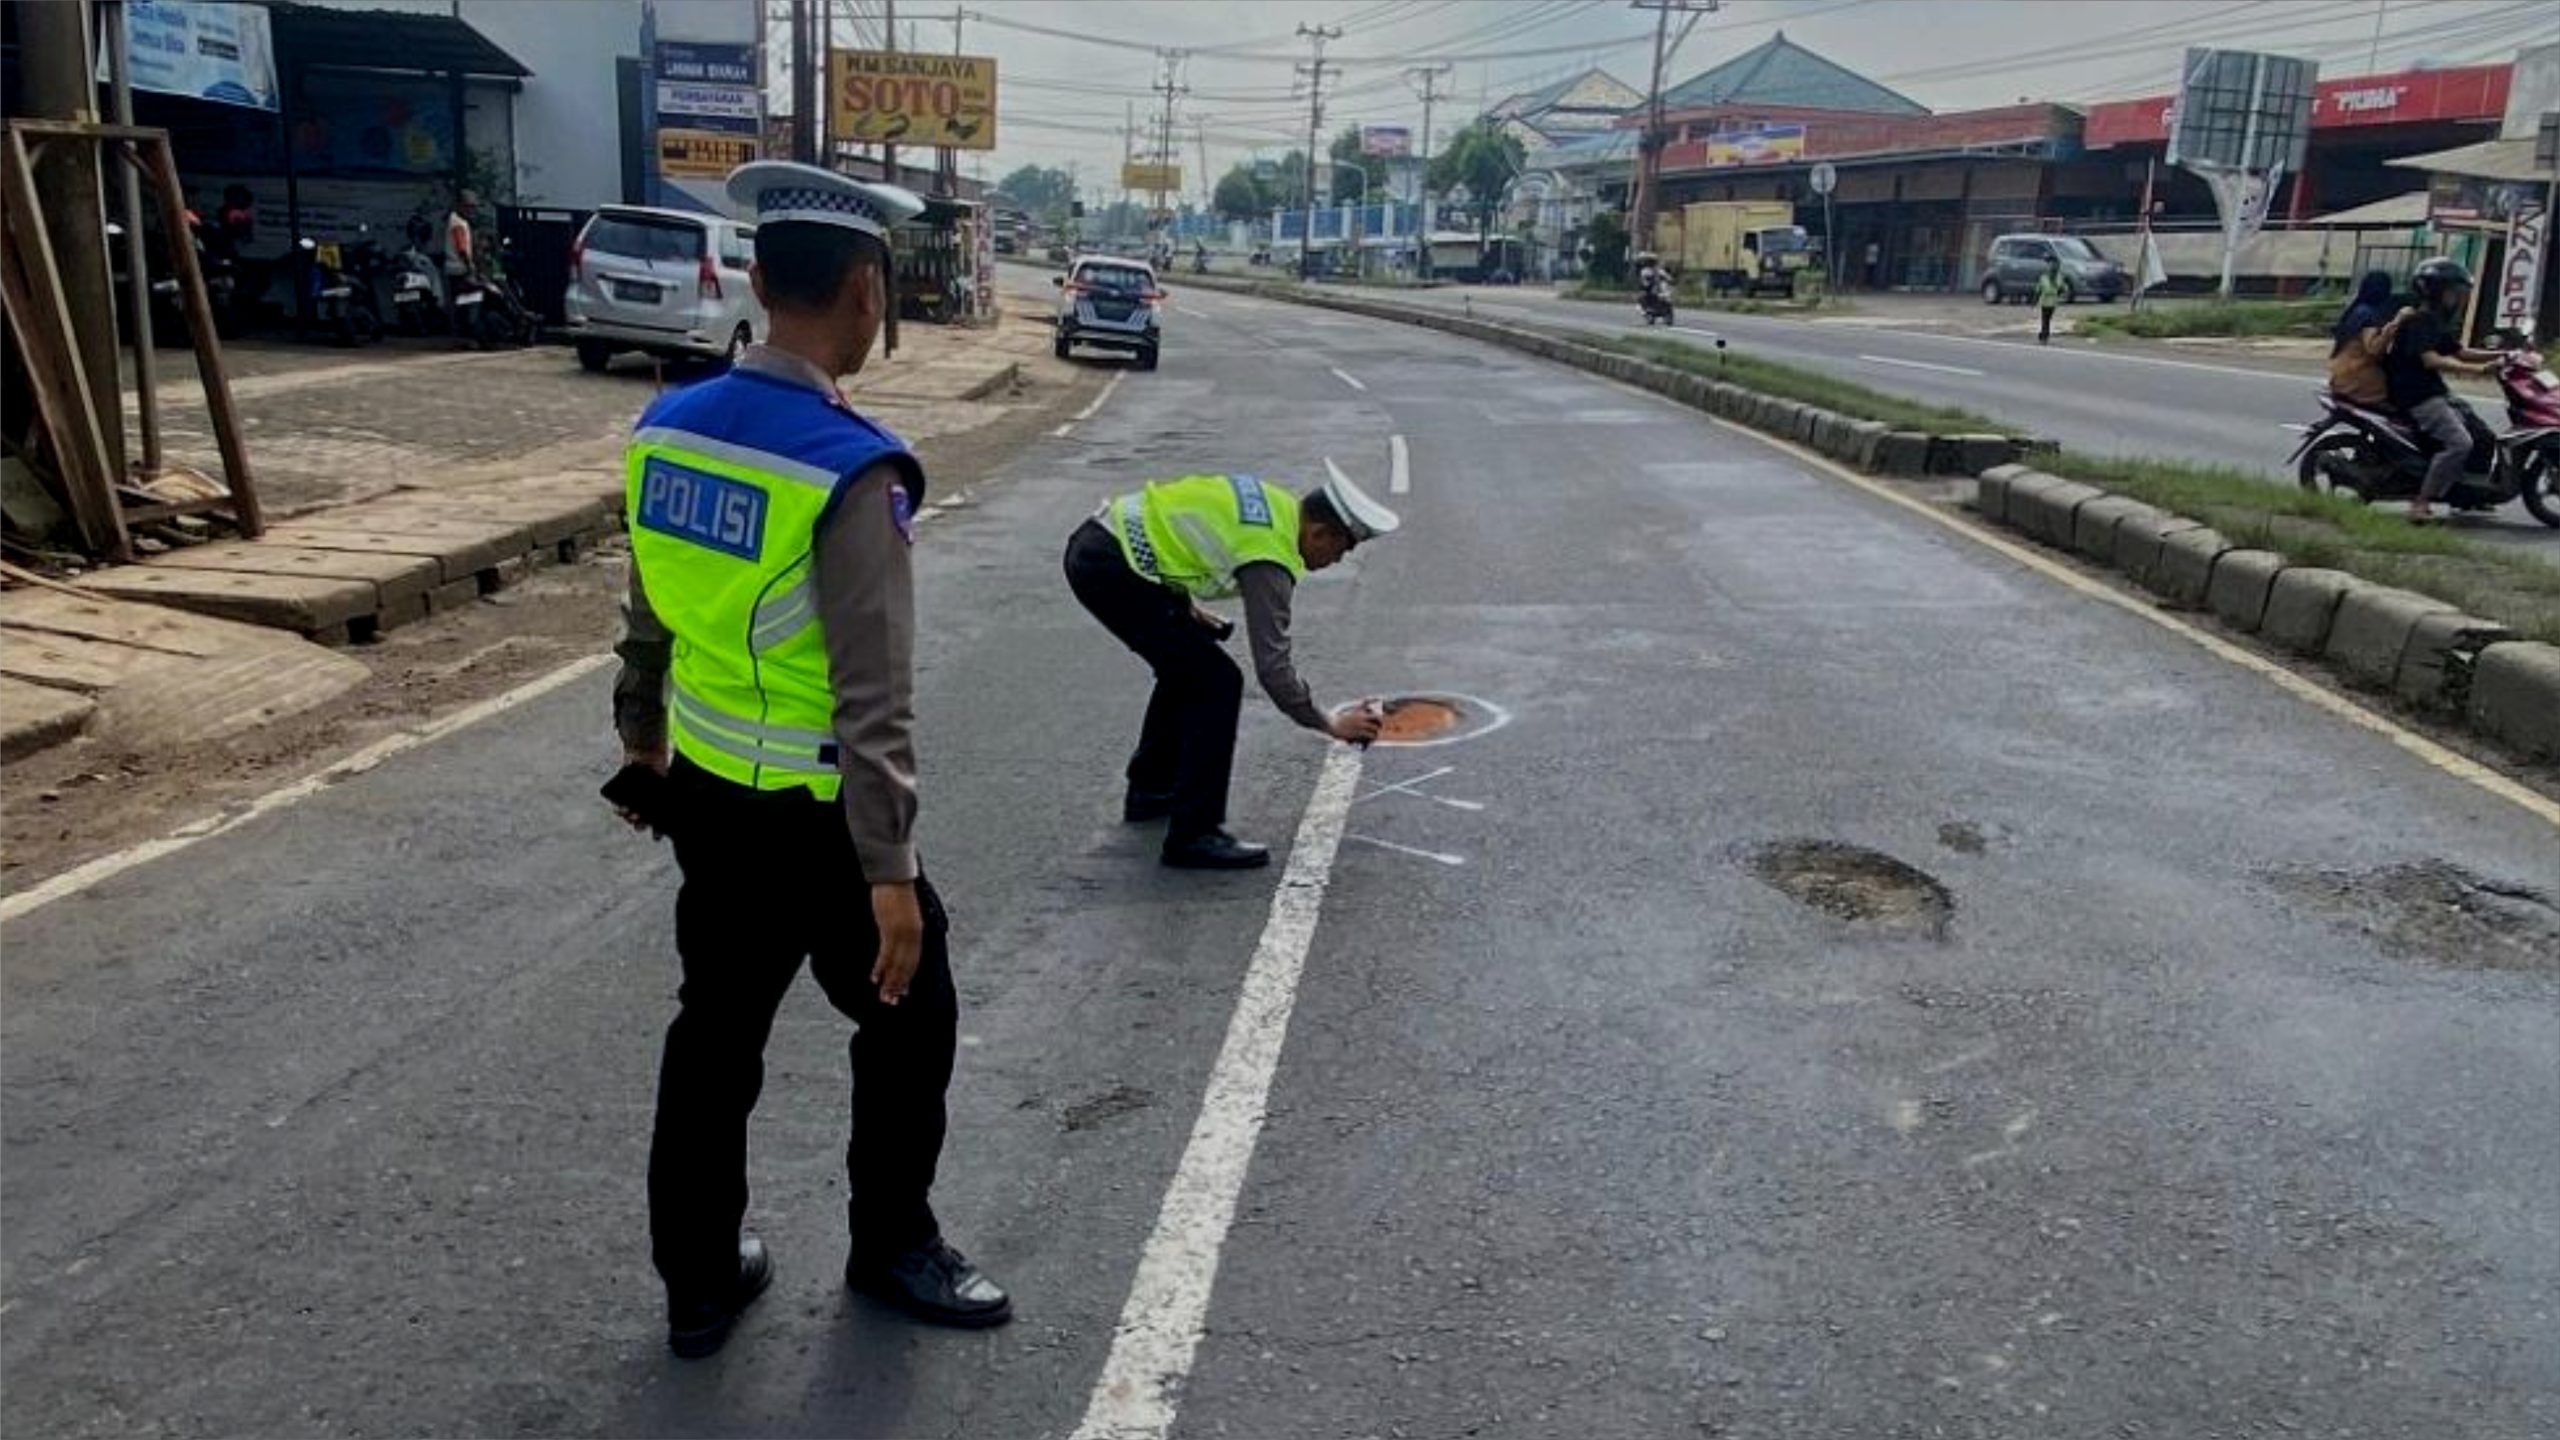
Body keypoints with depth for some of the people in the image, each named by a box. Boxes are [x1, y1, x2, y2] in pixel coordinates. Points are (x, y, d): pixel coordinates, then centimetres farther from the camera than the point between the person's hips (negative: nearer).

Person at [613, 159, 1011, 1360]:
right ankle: (891, 1246, 35)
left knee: (715, 1029, 20)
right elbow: (874, 697, -24)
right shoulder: (849, 471, -24)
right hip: (815, 817, -7)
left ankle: (699, 1281, 35)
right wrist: (890, 869, -19)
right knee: (909, 1020, 16)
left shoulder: (667, 427, -2)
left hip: (705, 796, 7)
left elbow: (648, 617, 11)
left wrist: (641, 738, 26)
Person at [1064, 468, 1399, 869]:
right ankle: (1193, 835, -6)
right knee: (1217, 682, -10)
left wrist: (1187, 608, 19)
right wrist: (1332, 725, -4)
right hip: (1109, 567, -10)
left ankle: (1150, 791, 37)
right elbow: (1273, 668, -15)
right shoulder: (1270, 563, -16)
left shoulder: (1273, 501, 10)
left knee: (1186, 665, 24)